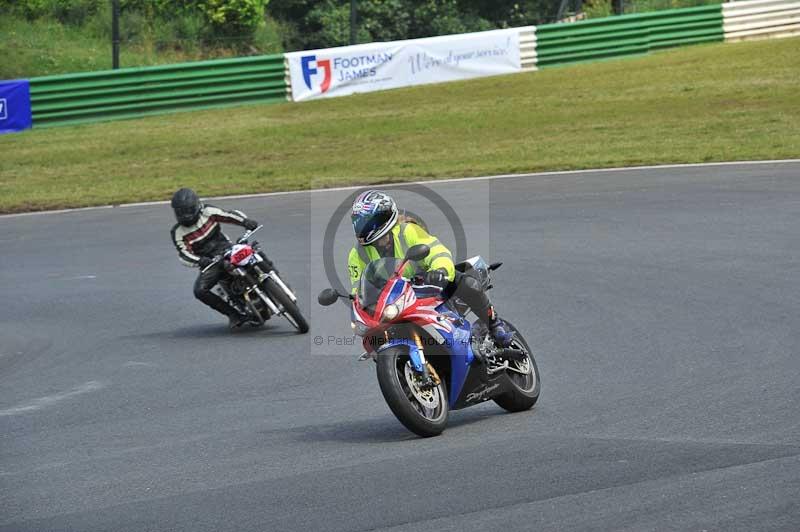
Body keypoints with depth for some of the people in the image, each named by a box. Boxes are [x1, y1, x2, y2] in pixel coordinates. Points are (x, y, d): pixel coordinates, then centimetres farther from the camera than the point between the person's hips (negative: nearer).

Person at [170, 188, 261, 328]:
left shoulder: (208, 212, -1)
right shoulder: (178, 232, -6)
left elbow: (230, 215, -3)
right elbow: (184, 254, -14)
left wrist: (245, 221, -24)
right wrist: (199, 261, -34)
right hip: (209, 263, -1)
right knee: (200, 291, -26)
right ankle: (233, 314, -15)